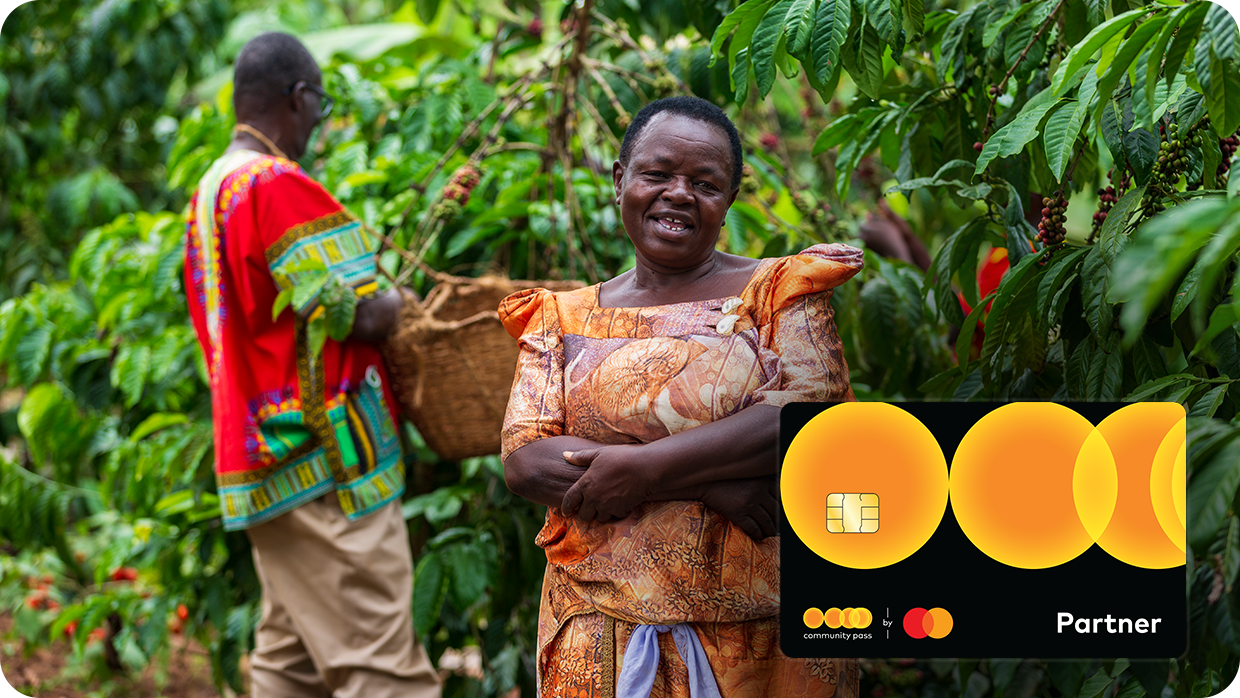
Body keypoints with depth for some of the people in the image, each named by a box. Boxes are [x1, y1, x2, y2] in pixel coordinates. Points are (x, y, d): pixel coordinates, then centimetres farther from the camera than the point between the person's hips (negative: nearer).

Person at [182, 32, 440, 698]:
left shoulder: (208, 192, 16)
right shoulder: (279, 185, -15)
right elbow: (362, 314, -19)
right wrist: (398, 299, 3)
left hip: (265, 466, 10)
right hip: (326, 466, -10)